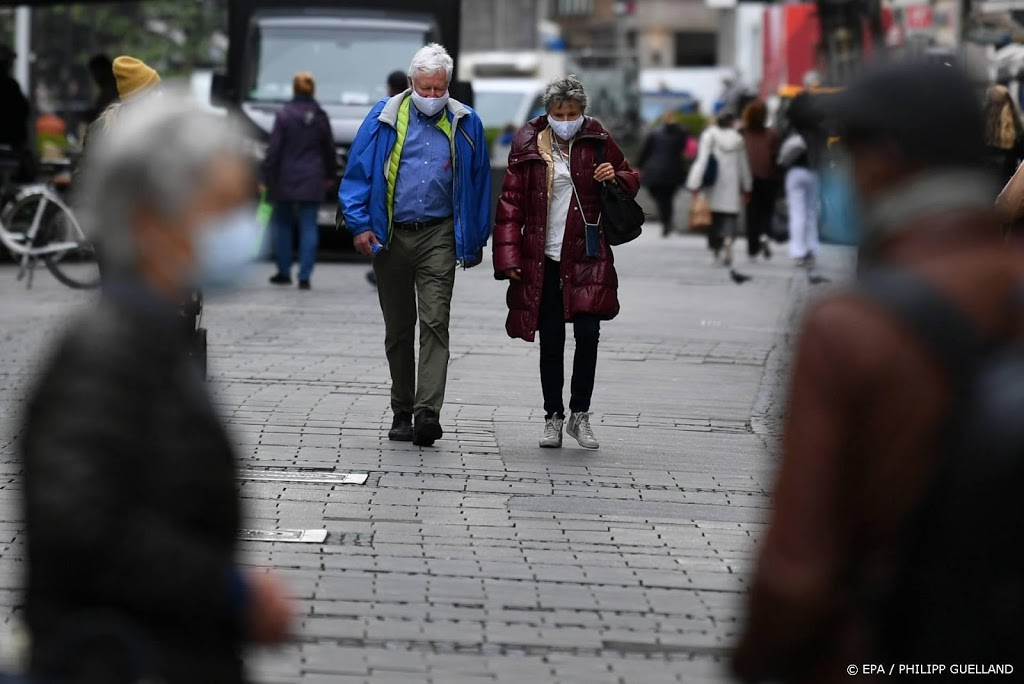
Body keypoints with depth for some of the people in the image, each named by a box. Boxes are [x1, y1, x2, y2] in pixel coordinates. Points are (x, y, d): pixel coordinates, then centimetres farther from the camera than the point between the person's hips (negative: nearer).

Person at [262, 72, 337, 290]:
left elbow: (274, 149, -9)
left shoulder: (284, 115, -8)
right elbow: (329, 149, 9)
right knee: (309, 227, 2)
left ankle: (284, 272, 16)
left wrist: (265, 177, -5)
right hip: (311, 181, 2)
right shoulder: (320, 117, 1)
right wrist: (330, 174, 23)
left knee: (282, 224, 12)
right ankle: (304, 276, -5)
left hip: (285, 181, -2)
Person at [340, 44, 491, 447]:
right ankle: (402, 412, 20)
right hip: (390, 235, 1)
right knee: (398, 329, 10)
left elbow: (479, 183, 11)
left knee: (435, 322, -14)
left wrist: (476, 241, 10)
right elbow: (357, 173, 3)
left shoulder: (465, 125, 5)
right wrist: (360, 225, -6)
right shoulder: (384, 119, 2)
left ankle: (428, 411, -21)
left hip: (439, 236, -1)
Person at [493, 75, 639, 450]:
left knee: (588, 334, -5)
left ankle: (580, 414, 11)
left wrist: (615, 178, -9)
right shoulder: (527, 145, 0)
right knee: (551, 341, 5)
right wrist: (508, 257, -5)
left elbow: (631, 179, 16)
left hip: (587, 258, 0)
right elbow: (511, 203, 2)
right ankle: (553, 417, 16)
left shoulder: (597, 141, 2)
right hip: (542, 261, 0)